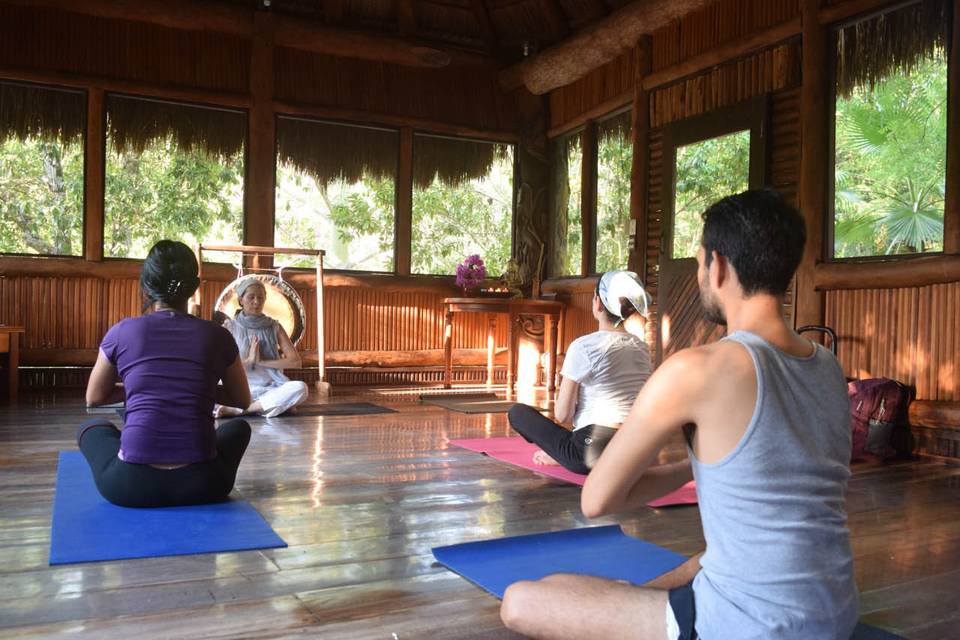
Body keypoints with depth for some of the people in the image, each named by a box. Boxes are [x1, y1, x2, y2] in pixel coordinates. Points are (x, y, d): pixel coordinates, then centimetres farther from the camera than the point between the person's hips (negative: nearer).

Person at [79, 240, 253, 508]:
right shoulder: (217, 336, 3)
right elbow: (242, 400, 19)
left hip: (131, 486, 0)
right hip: (201, 486, 0)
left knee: (91, 428, 33)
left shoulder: (121, 332, 2)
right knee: (238, 427, 33)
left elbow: (94, 398, 19)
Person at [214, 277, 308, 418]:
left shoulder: (274, 327, 8)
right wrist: (249, 360, -12)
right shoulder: (229, 327, 6)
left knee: (300, 388, -31)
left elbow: (295, 361, -1)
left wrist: (261, 361, -8)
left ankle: (238, 409, -26)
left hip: (270, 389, 1)